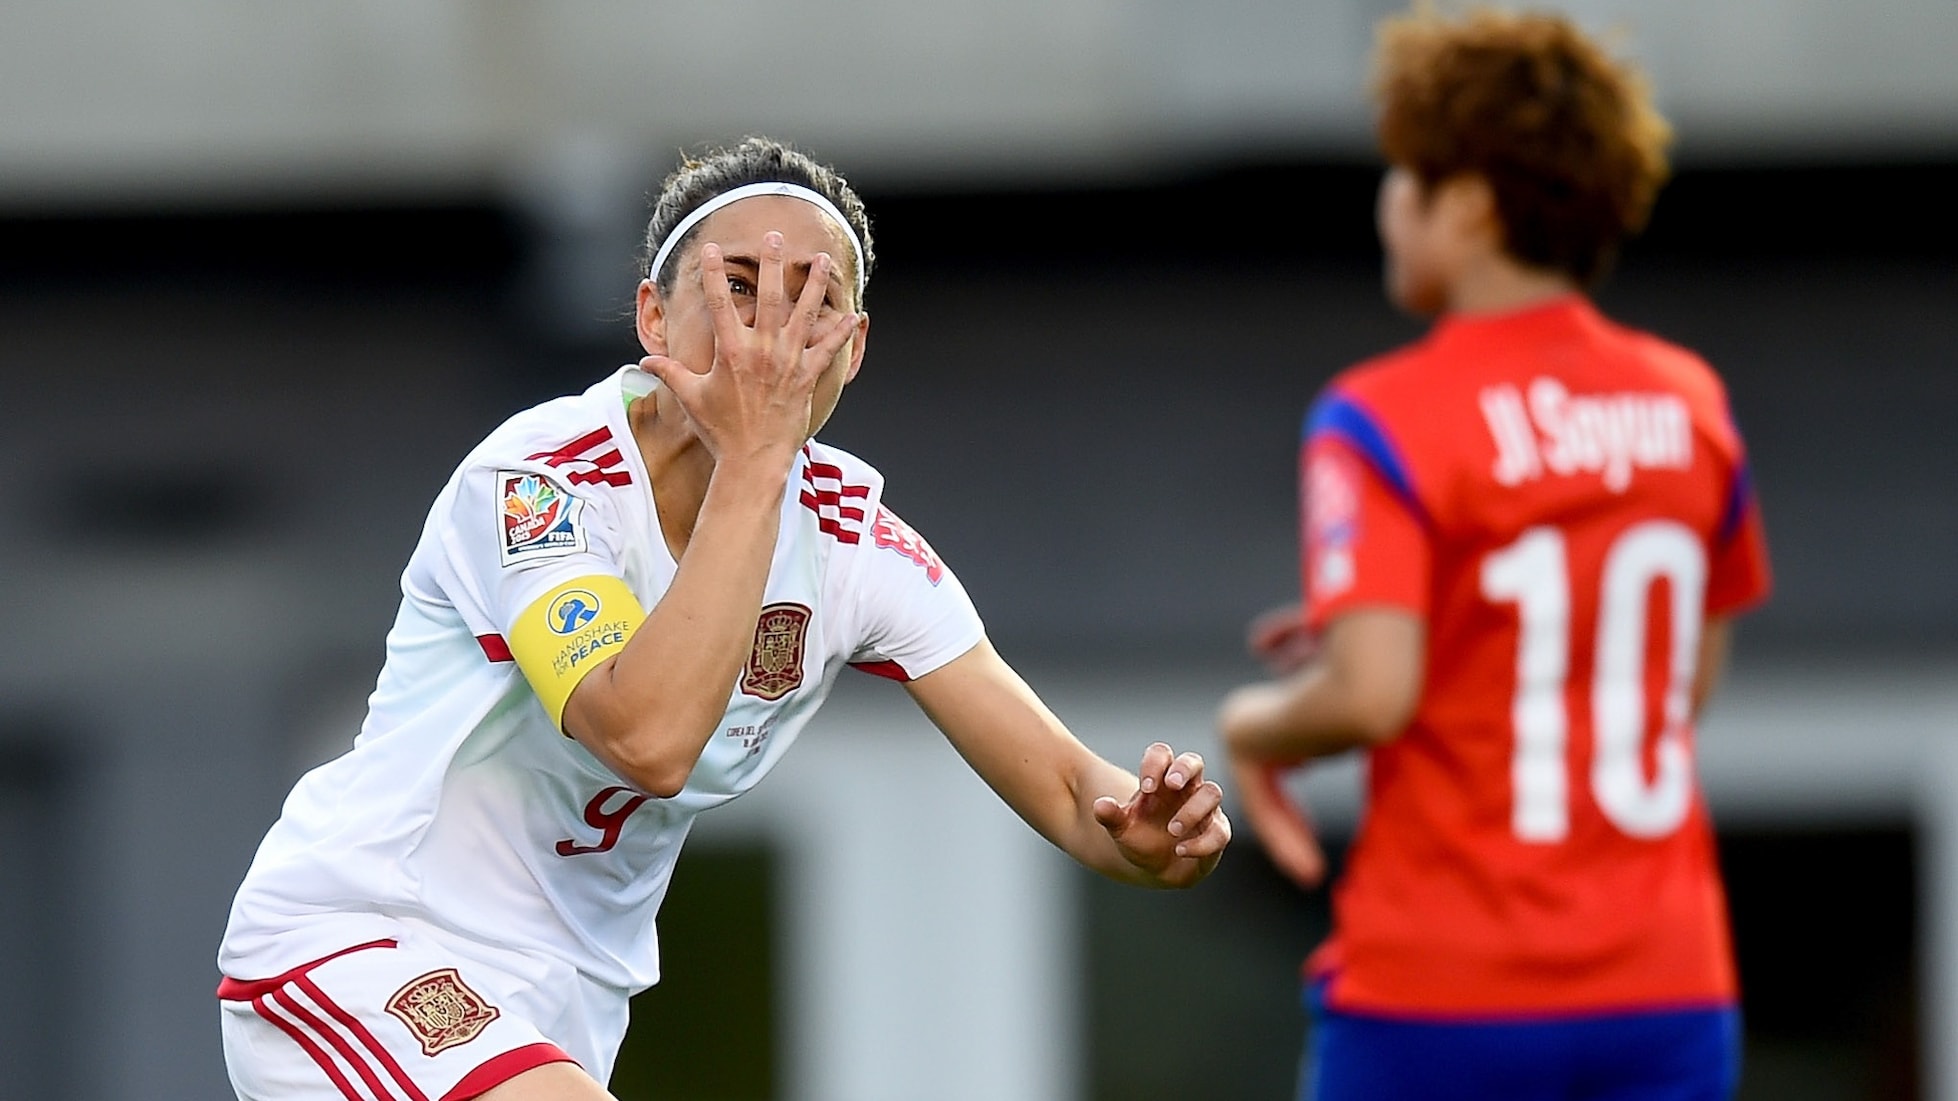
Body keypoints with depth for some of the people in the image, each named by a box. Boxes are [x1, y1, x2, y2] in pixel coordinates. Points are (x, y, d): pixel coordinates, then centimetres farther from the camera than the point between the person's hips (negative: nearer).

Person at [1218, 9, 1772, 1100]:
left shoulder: (1381, 419, -10)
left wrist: (1253, 728, 1)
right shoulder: (1691, 404, 8)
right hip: (1669, 995, 4)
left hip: (1440, 1003, -4)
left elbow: (1370, 696, -22)